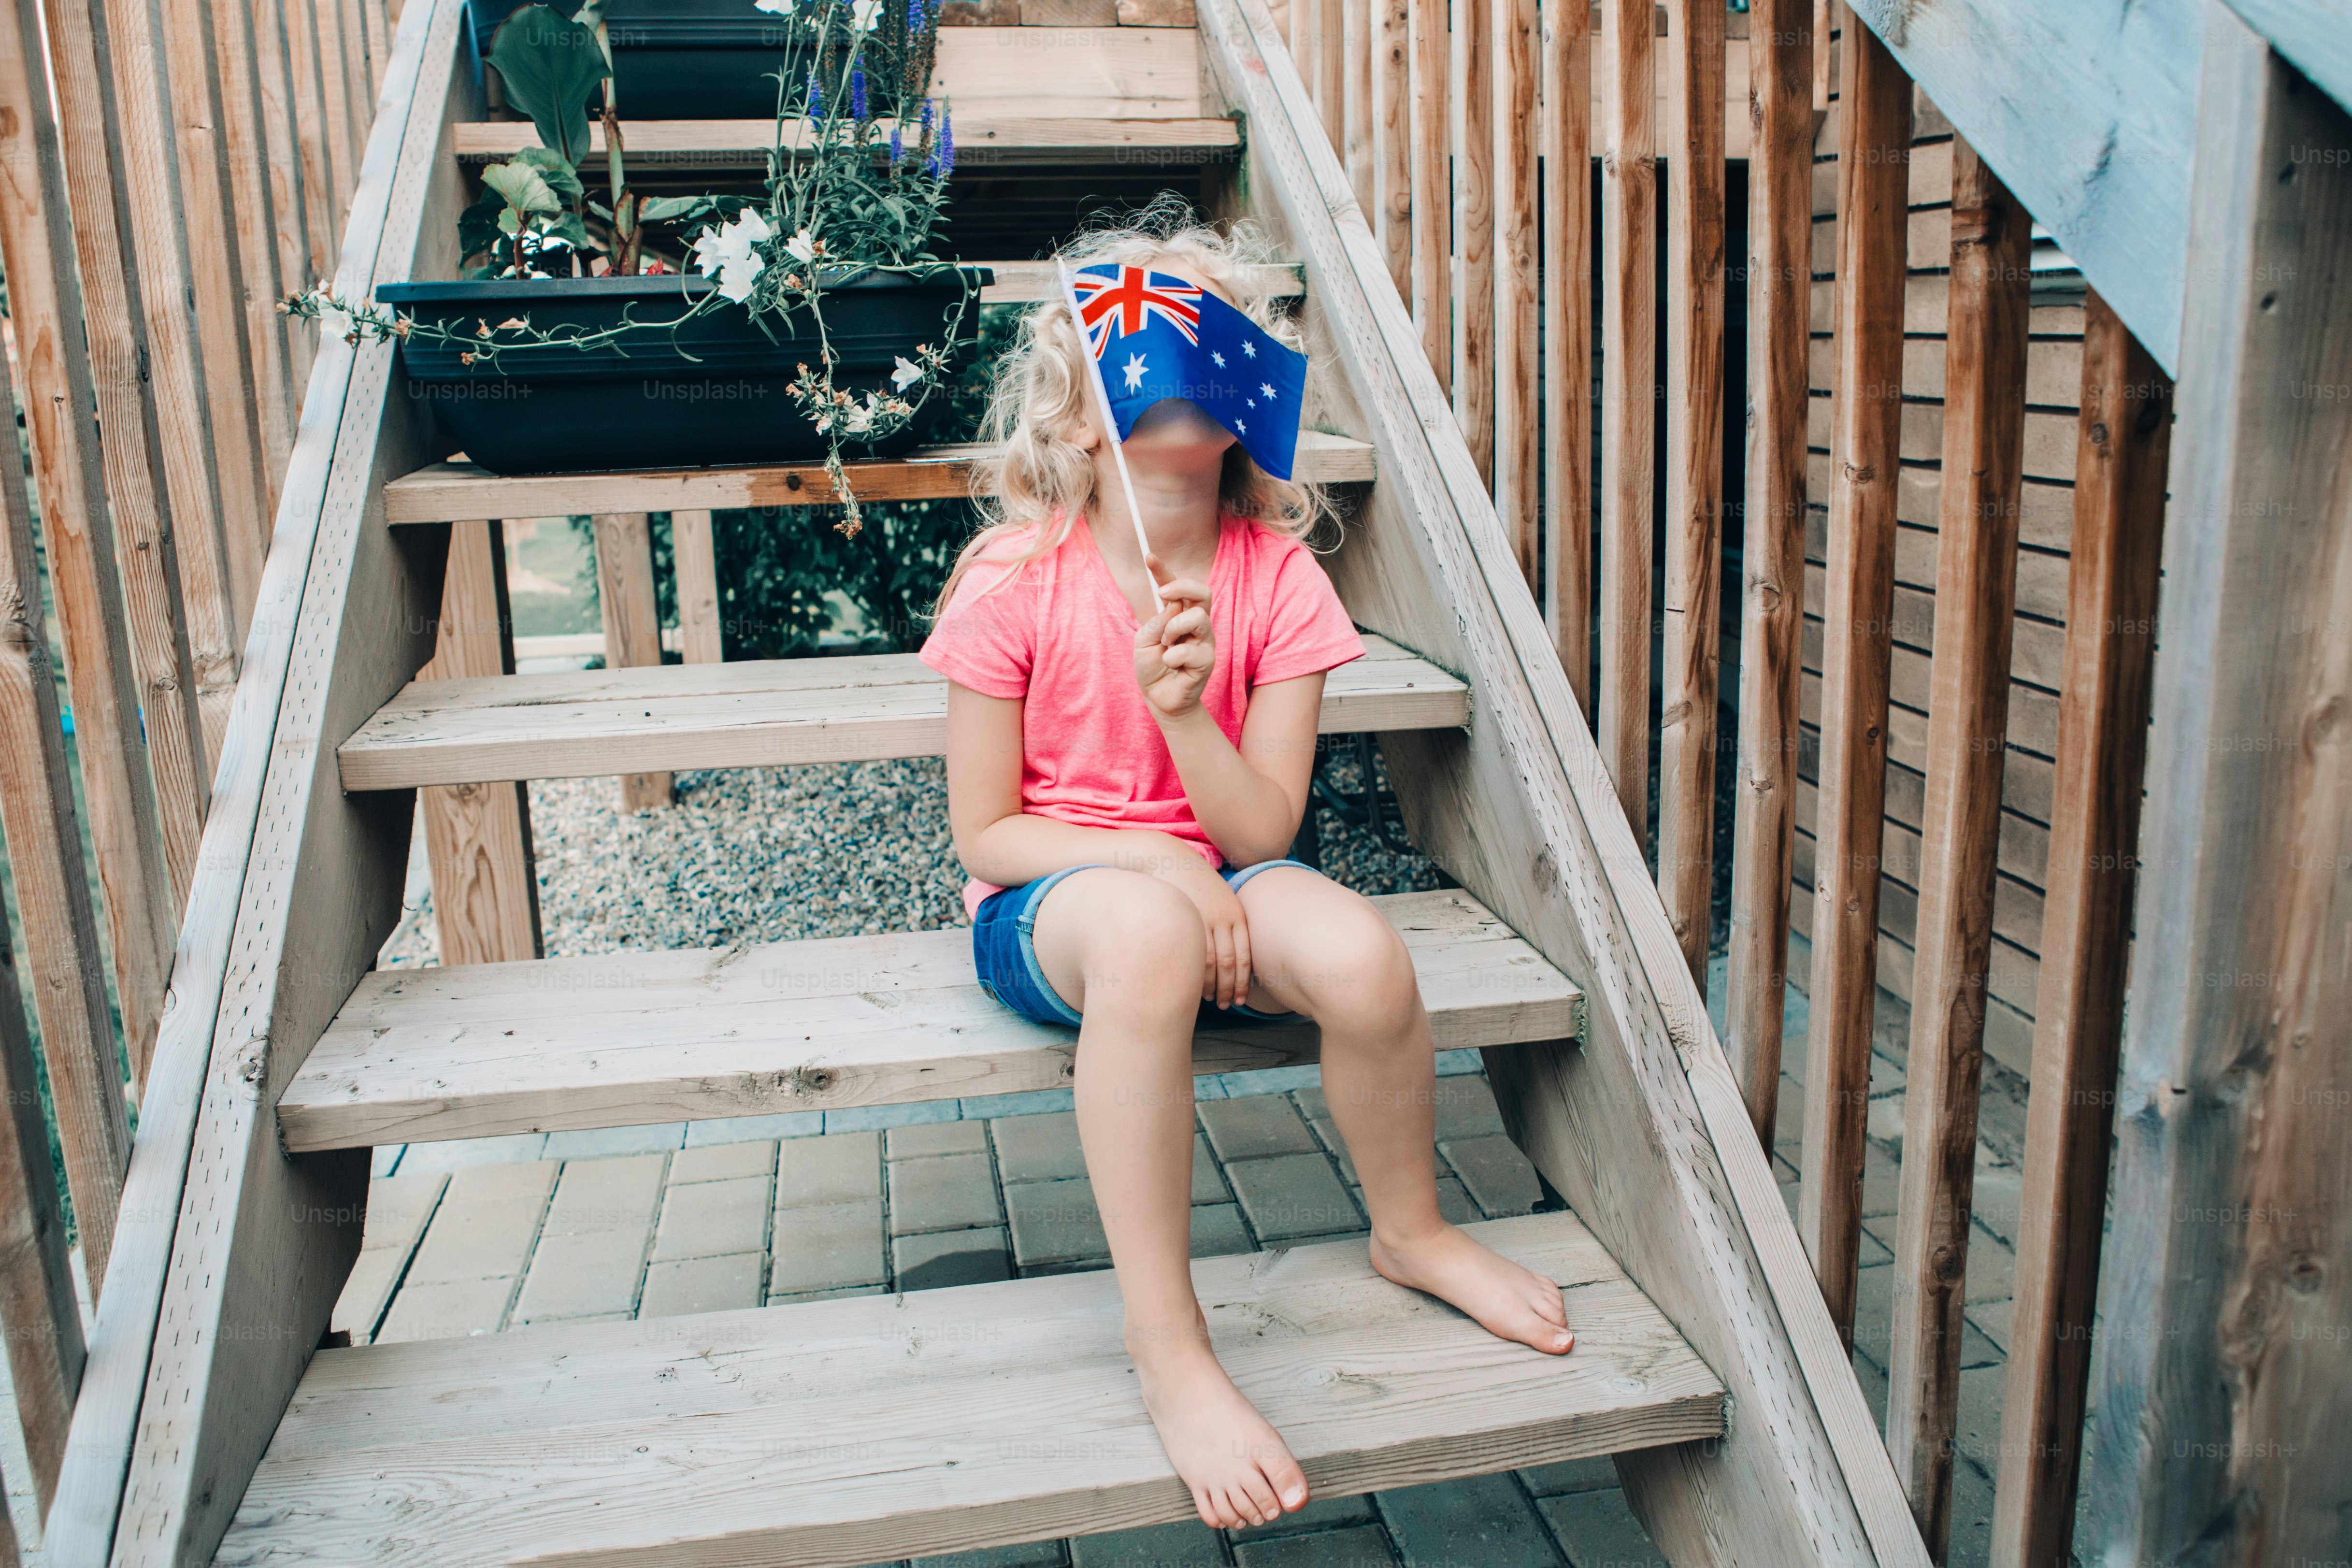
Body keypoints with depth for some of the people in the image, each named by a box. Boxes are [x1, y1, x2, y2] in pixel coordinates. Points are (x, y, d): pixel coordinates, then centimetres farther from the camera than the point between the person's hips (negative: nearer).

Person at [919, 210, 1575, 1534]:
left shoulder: (1278, 580, -5)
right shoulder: (1015, 584, -11)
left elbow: (1263, 829, -7)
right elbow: (986, 831, -8)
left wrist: (1186, 709, -26)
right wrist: (1154, 855, -22)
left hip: (1215, 876, 3)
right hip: (1046, 896, -2)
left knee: (1362, 955, -30)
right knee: (1145, 928, -39)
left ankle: (1412, 1231, 4)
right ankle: (1169, 1348, -25)